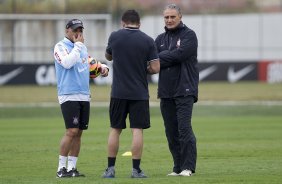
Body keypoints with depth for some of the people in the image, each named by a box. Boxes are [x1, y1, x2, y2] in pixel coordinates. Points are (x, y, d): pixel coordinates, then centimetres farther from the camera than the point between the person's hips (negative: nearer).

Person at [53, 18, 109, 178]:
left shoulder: (83, 47, 17)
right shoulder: (61, 46, -4)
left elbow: (89, 63, 31)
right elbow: (67, 63, -21)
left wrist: (102, 67, 12)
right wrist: (77, 45, -14)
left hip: (84, 96, 7)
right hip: (69, 96, -7)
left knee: (79, 132, 6)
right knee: (72, 131, -14)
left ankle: (72, 167, 11)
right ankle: (61, 168, -8)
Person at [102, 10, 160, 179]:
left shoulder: (114, 37, 0)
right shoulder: (147, 41, -5)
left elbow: (108, 56, 18)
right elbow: (156, 68, -7)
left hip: (118, 93, 1)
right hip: (139, 93, -1)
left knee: (115, 130, 9)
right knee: (137, 130, 0)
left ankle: (111, 169, 11)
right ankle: (136, 169, -1)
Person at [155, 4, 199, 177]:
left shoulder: (189, 35, -1)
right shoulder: (161, 39, 17)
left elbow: (179, 55, -15)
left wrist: (159, 58, -8)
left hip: (184, 90, -6)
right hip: (166, 91, 6)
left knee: (184, 128, -12)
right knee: (171, 132, 5)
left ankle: (188, 167, -11)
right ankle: (178, 167, 10)